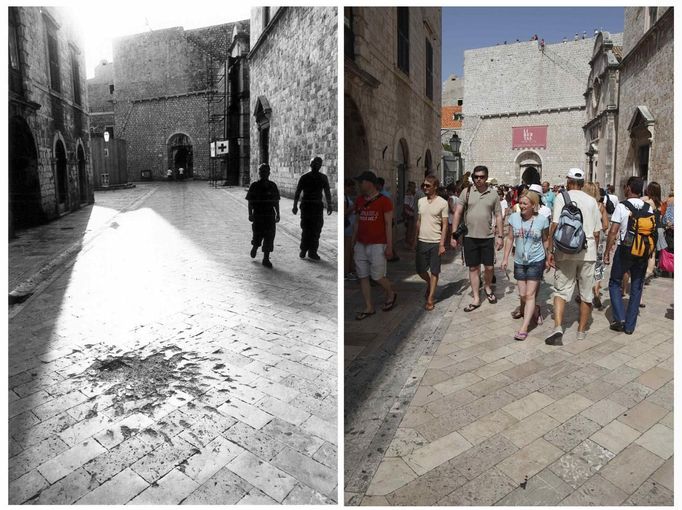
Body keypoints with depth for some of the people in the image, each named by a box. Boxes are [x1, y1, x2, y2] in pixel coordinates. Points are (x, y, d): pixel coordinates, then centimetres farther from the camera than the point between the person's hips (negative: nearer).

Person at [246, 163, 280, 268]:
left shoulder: (272, 186, 5)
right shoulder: (254, 186, 0)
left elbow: (276, 202, 9)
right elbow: (250, 202, 0)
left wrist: (278, 214, 5)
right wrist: (250, 214, -7)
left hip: (270, 216, 2)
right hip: (257, 215, -1)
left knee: (269, 237, -2)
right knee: (258, 236, 1)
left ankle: (266, 259, 4)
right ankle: (254, 248, 35)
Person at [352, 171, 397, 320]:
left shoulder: (384, 201, -7)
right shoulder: (359, 201, 10)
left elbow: (388, 225, -8)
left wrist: (389, 246, -11)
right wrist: (353, 242, 15)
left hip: (377, 245, -6)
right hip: (360, 245, 6)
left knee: (377, 276, -2)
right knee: (363, 277, 5)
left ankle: (391, 294, 28)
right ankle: (369, 308, 17)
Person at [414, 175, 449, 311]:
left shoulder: (442, 203, -7)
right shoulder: (420, 201, 7)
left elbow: (445, 225, -7)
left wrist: (442, 244, -12)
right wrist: (416, 239, 12)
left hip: (435, 243, -4)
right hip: (422, 241, 4)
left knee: (434, 272, 5)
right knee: (420, 270, 10)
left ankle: (430, 299, 14)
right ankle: (430, 284, 41)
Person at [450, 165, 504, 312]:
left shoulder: (493, 194, 2)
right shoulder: (466, 192, -1)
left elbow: (498, 216, 6)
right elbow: (458, 213, -1)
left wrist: (500, 236, 1)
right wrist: (454, 234, -6)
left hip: (487, 237, 0)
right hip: (470, 237, 0)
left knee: (489, 267, 5)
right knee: (473, 268, 7)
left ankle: (487, 287, 37)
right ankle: (476, 299, 18)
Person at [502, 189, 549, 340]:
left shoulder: (542, 220, -9)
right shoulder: (514, 218, -4)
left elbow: (545, 240, 3)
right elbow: (510, 239, 5)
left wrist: (549, 258, 7)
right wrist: (505, 258, 4)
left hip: (536, 261, -3)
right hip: (519, 261, 3)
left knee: (530, 294, -5)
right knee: (522, 295, 9)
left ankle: (524, 328, -2)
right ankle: (534, 310, 41)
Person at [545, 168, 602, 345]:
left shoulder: (561, 197, 0)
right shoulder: (592, 201, 9)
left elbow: (555, 226, -9)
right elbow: (596, 232, 9)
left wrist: (550, 251, -4)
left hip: (566, 251, -2)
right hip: (588, 252, 2)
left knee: (561, 290, 4)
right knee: (586, 293, 12)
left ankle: (558, 327, -13)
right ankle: (582, 330, 21)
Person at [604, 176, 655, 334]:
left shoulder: (622, 206, -10)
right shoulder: (649, 208, 3)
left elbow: (613, 231, -14)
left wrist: (607, 252, -7)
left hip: (624, 250, -4)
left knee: (615, 283, 12)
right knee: (636, 287, 10)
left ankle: (620, 318, -1)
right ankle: (630, 325, 15)